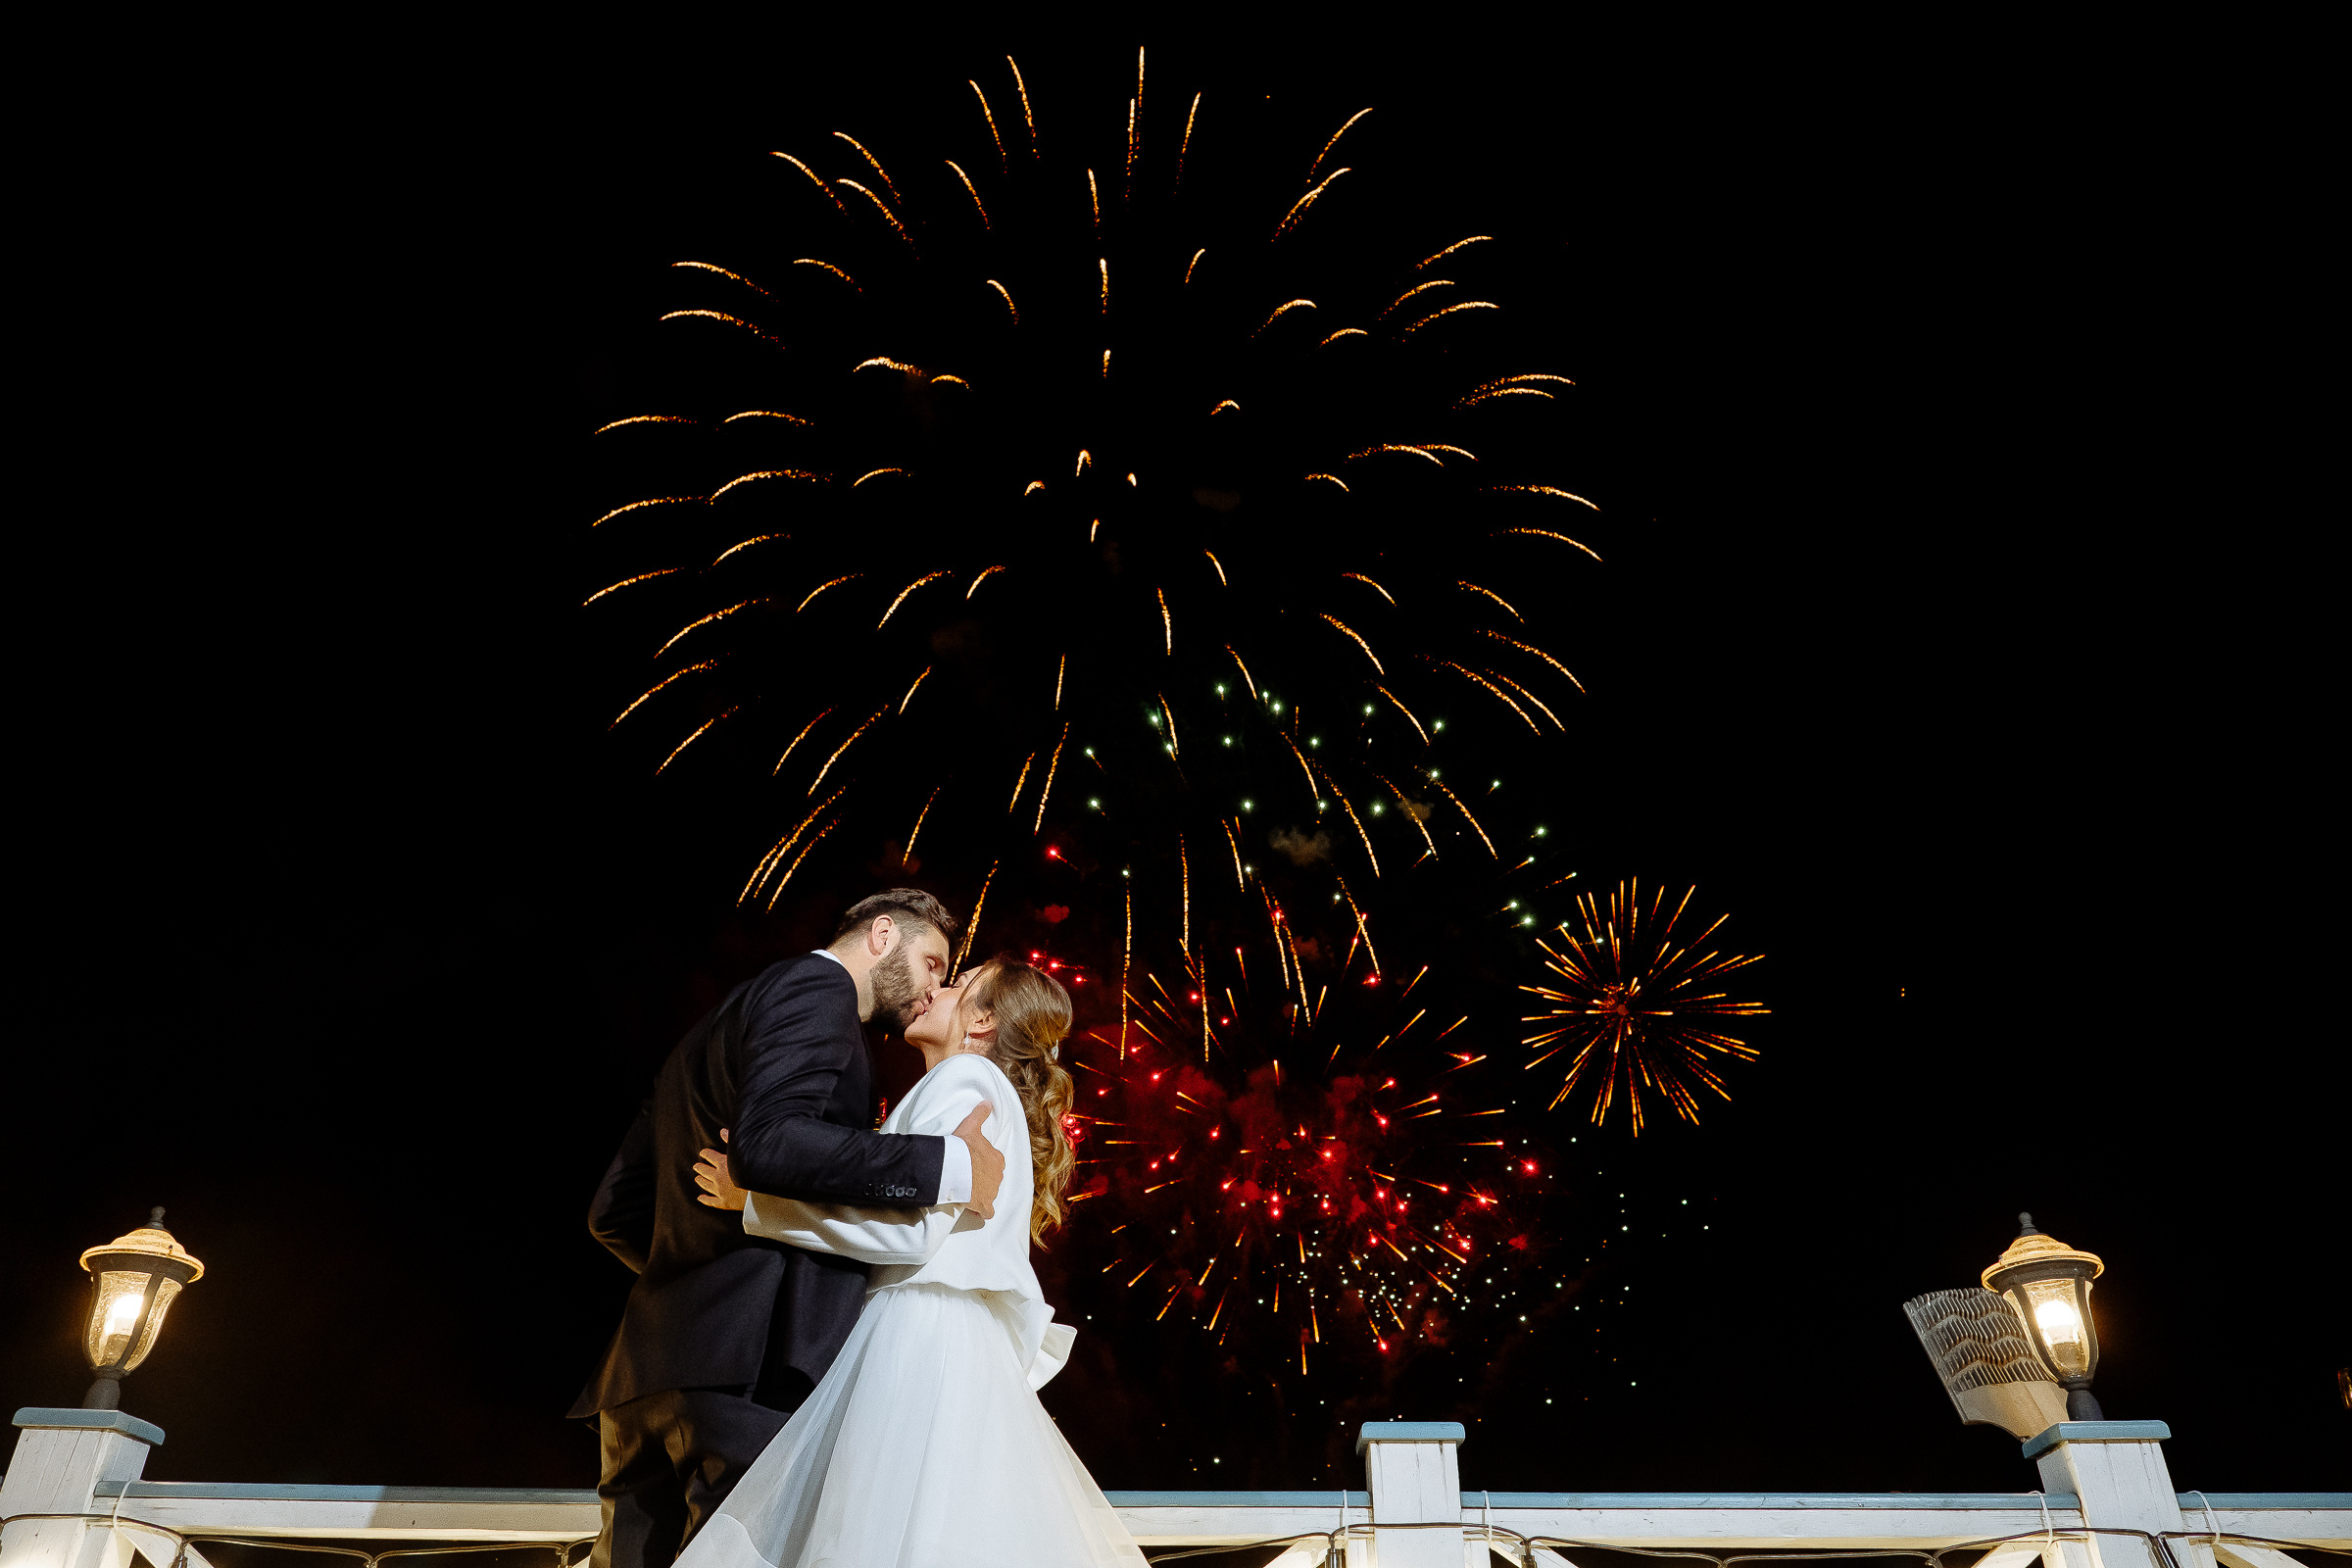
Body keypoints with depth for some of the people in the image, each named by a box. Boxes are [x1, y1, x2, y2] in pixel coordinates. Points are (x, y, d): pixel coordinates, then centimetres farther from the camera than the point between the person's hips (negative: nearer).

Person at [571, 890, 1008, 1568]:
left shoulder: (723, 1018, 27)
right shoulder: (815, 987, -2)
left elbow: (615, 1210, 25)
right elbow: (768, 1142, -23)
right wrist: (946, 1164, -19)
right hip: (751, 1366, -10)